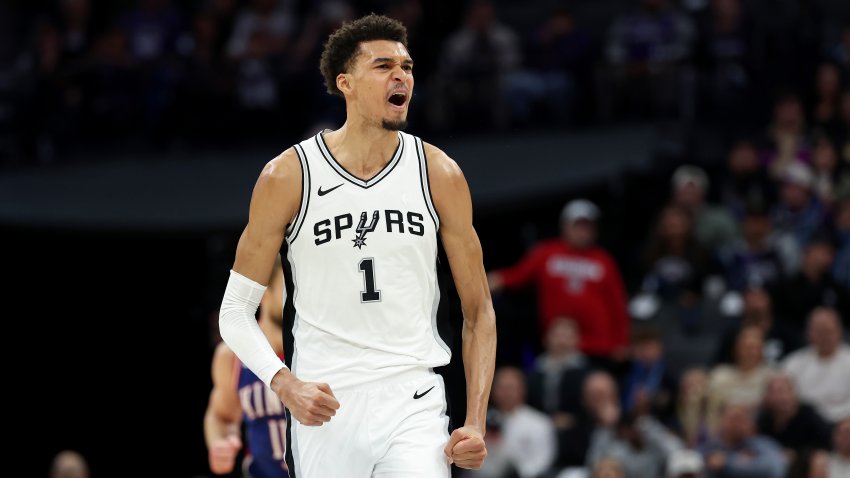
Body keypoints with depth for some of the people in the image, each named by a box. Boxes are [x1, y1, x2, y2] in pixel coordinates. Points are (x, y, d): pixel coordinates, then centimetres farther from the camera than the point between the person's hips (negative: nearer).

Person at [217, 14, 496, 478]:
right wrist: (285, 384, -16)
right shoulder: (288, 176, -2)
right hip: (323, 408, 0)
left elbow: (478, 310, 8)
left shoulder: (438, 174, 3)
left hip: (413, 404, 0)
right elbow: (236, 310, 2)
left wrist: (475, 422, -2)